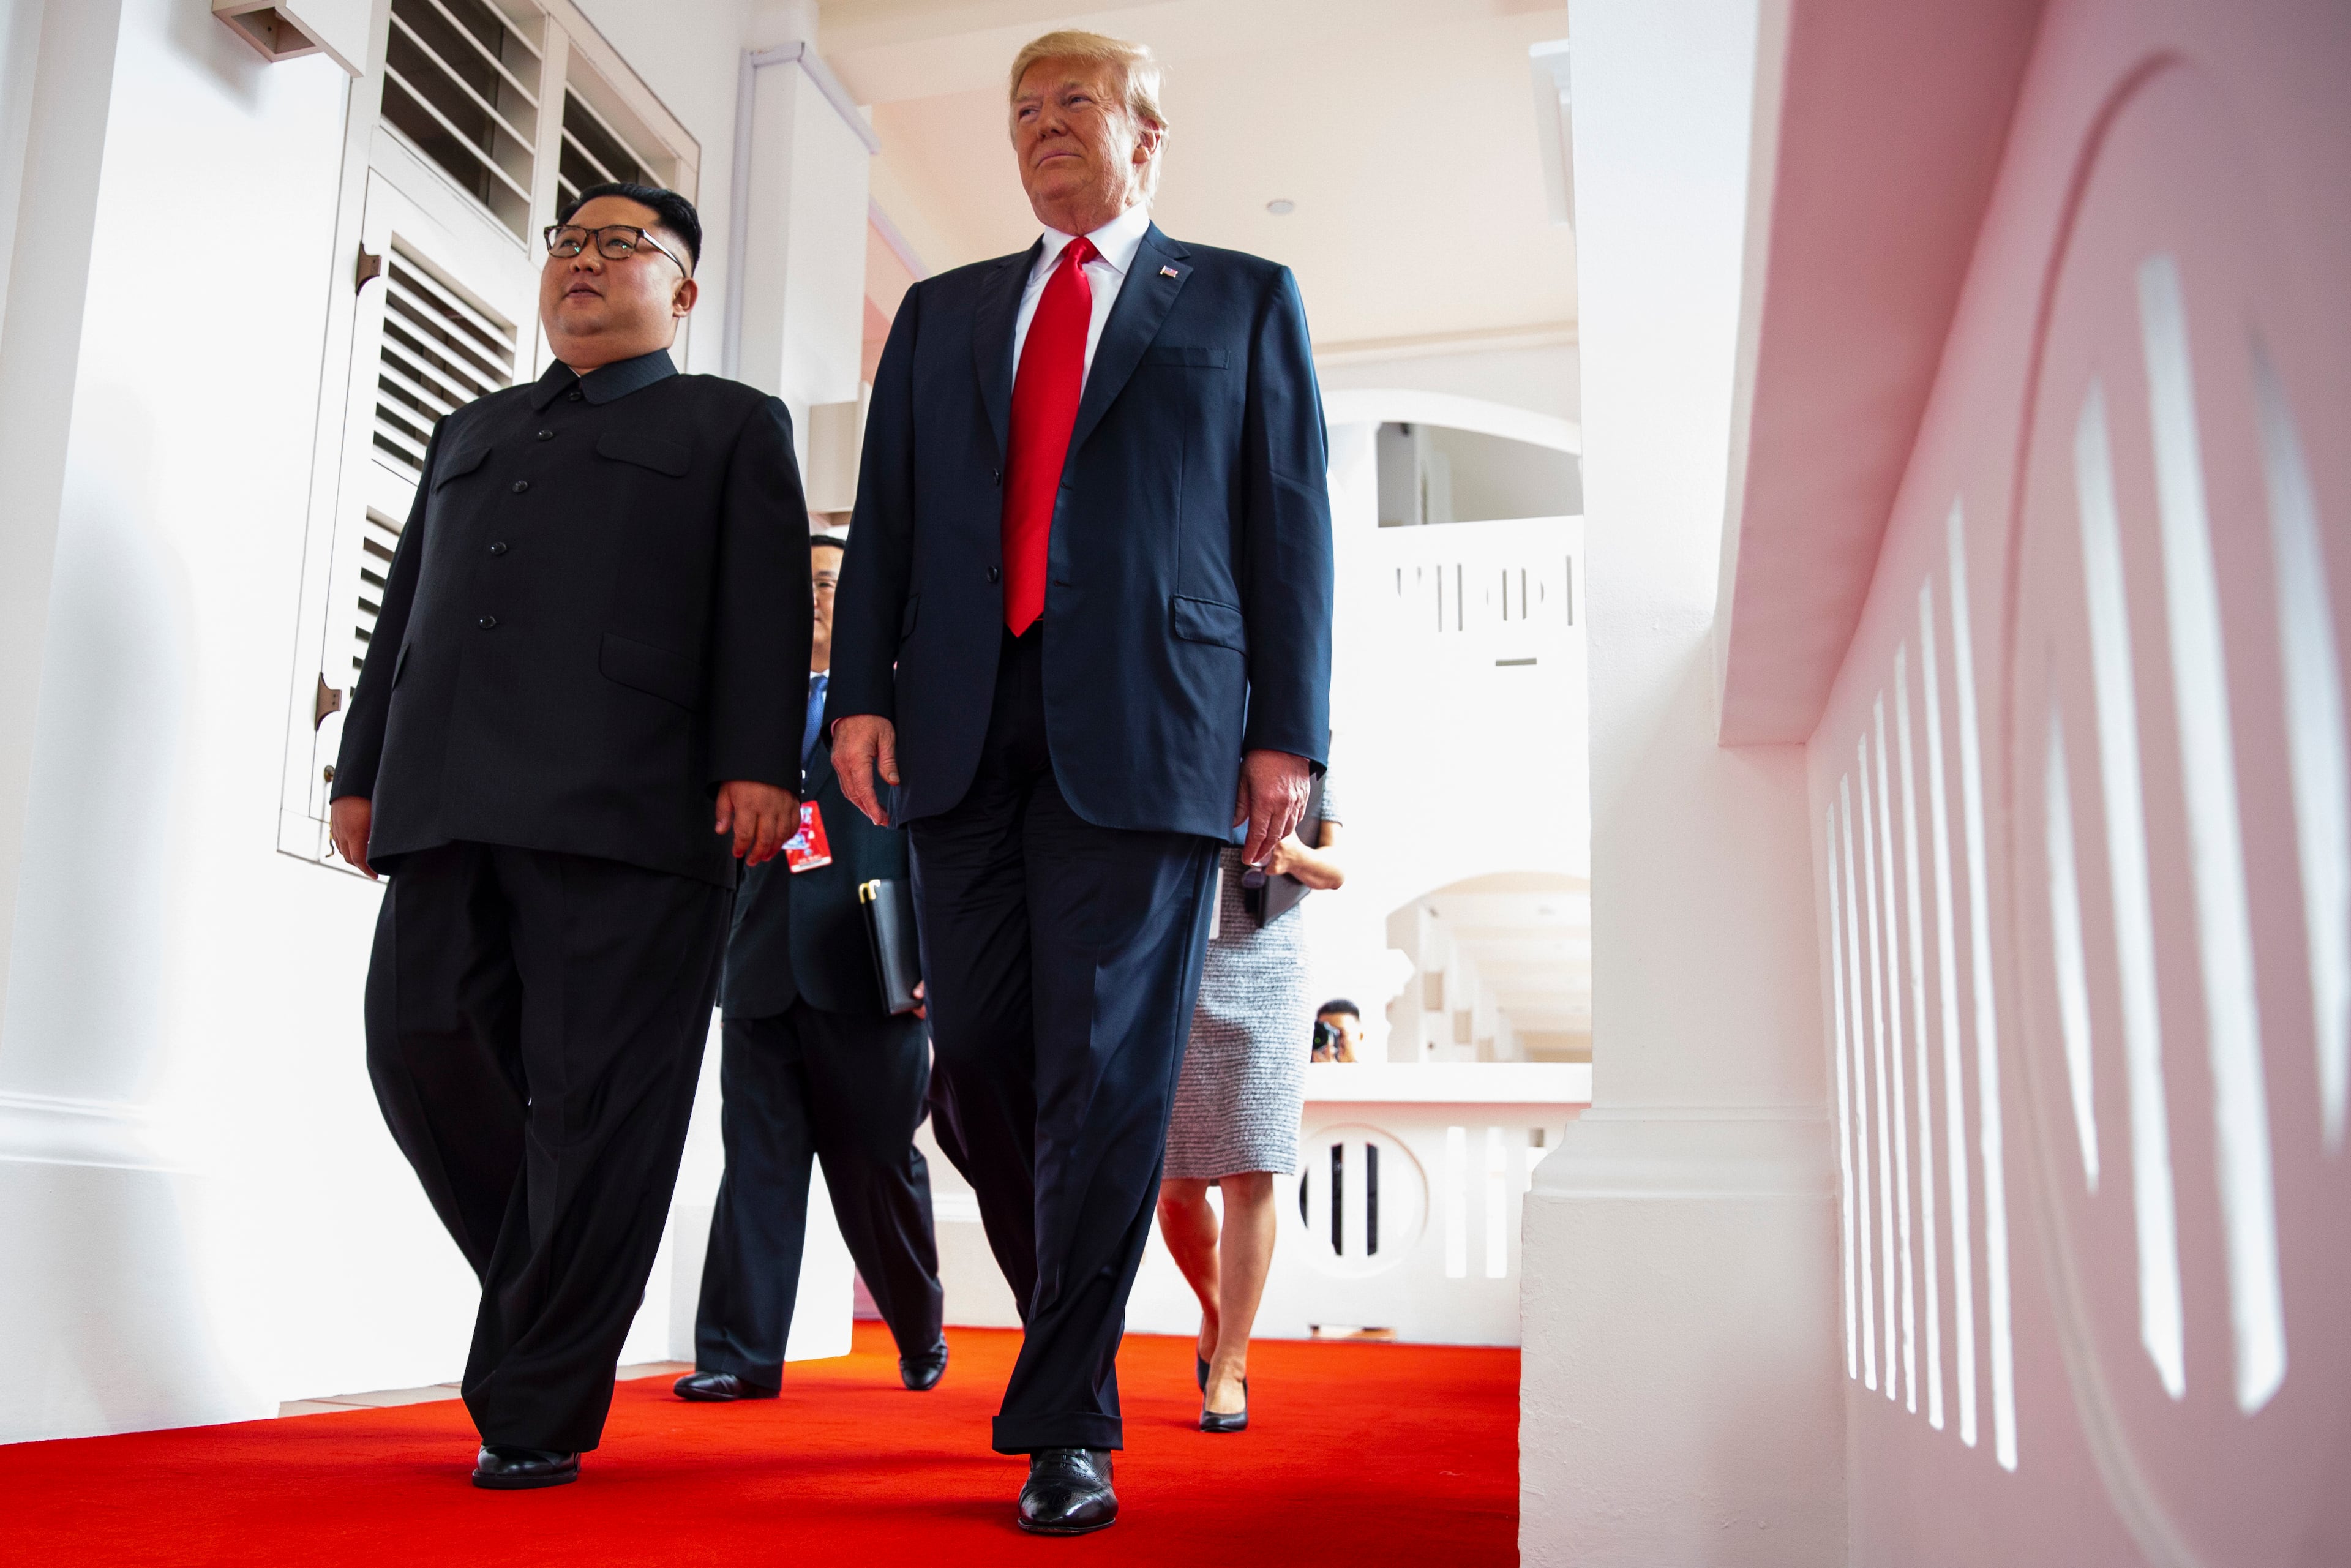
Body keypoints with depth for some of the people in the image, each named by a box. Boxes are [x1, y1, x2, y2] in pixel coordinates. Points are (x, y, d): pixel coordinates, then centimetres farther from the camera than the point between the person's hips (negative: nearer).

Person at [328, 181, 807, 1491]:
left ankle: (542, 1405, 1)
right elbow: (407, 608, 26)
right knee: (420, 1043, -4)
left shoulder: (733, 426, 16)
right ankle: (554, 1298, 17)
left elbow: (768, 601, 2)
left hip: (629, 801, -5)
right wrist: (365, 769, 16)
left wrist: (759, 762, -12)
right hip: (451, 803, 5)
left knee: (596, 1098, -7)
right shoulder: (472, 434, 31)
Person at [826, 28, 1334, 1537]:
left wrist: (1287, 732, -4)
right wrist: (861, 691, 2)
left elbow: (1290, 520, 6)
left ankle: (1067, 1424, 3)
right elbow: (885, 517, 16)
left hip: (1146, 732, -3)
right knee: (980, 1061, 4)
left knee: (1104, 1072, -6)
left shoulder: (1245, 298, 14)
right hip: (963, 730, 4)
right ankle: (1069, 1325, 26)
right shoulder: (942, 311, 23)